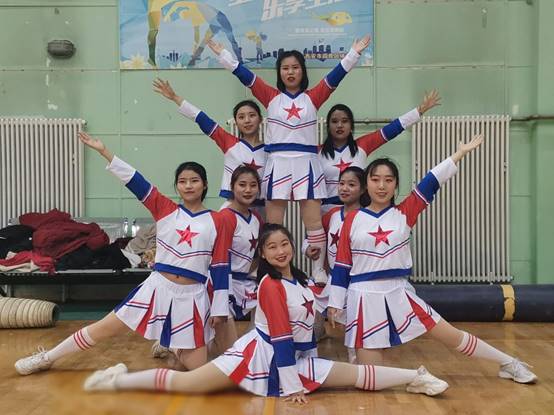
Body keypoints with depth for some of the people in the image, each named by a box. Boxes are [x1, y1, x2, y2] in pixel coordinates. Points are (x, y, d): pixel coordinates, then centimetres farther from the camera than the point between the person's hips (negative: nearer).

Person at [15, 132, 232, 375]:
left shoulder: (217, 221, -1)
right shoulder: (165, 209, 2)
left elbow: (220, 265, -1)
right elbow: (134, 181, -3)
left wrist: (220, 308, -2)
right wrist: (104, 151, -8)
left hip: (192, 296, 0)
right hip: (158, 288, 1)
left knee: (197, 367, 1)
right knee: (103, 329, 8)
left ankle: (170, 347, 33)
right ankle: (47, 358, 28)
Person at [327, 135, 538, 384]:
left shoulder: (404, 214, 2)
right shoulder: (352, 219, -1)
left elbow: (431, 184, -6)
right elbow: (341, 264, 1)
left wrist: (460, 153, -12)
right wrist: (334, 303, 0)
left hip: (399, 294, 1)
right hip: (364, 298, -1)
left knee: (451, 336, 8)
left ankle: (509, 363, 27)